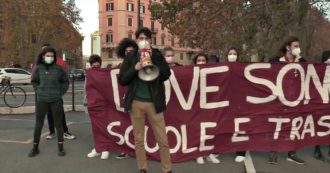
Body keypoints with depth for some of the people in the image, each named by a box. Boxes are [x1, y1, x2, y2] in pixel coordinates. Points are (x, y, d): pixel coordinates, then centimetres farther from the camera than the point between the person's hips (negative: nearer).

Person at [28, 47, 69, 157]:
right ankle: (35, 148, 22)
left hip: (56, 100, -1)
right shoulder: (38, 68, 0)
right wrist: (38, 91, 3)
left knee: (58, 124, 5)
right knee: (38, 124, 8)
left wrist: (61, 92, 1)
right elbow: (34, 81, 14)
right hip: (41, 100, 1)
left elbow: (65, 81, 8)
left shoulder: (58, 68, -3)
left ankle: (60, 148, 15)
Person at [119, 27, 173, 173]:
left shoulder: (156, 54, 5)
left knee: (162, 140, 3)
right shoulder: (130, 57, 6)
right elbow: (122, 80, 0)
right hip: (136, 103, 1)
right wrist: (134, 69, -16)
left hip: (154, 102, -1)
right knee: (139, 139, 9)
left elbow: (166, 74, -8)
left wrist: (152, 57, -13)